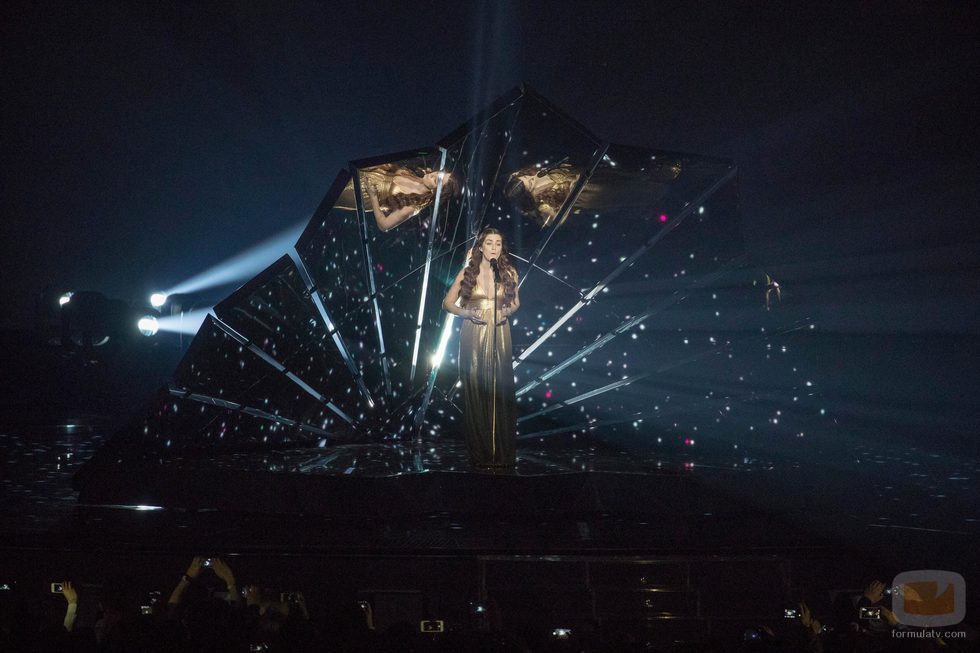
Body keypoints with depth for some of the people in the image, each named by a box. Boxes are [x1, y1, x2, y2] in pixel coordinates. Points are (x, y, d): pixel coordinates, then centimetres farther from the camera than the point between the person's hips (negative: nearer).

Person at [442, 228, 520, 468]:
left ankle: (503, 453, 3)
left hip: (500, 336, 1)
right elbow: (448, 303, 9)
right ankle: (480, 453, 4)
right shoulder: (467, 273, 2)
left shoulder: (509, 274, 7)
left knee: (500, 393, -3)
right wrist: (467, 313, -9)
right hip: (474, 337, -1)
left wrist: (507, 311, -2)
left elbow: (515, 303, 20)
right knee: (475, 392, -2)